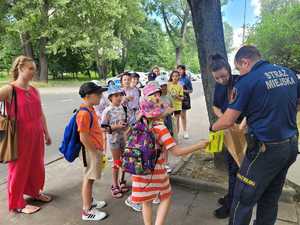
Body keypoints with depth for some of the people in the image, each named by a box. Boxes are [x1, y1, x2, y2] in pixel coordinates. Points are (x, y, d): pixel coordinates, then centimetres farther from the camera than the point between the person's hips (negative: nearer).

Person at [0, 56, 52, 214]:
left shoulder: (34, 90, 7)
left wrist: (46, 133, 14)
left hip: (36, 136, 6)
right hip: (20, 137, -6)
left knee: (37, 165, 17)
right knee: (19, 168, 8)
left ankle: (35, 192, 39)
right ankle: (17, 204, 25)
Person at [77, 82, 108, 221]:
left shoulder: (90, 109, 7)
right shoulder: (84, 113, -23)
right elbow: (83, 138, -25)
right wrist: (96, 152, -17)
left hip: (95, 149, 9)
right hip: (91, 151, -9)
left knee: (91, 178, 22)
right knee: (88, 179, 3)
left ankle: (90, 201, 39)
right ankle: (87, 211, 18)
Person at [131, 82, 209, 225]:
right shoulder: (160, 128, -21)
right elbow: (177, 152, -21)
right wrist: (199, 146, -15)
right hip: (156, 171, -5)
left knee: (146, 202, 18)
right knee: (166, 199, 18)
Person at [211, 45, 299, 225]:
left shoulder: (248, 81, -15)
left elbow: (228, 121, -14)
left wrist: (213, 128, 5)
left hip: (266, 149, -7)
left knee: (244, 199, 8)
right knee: (271, 198, 21)